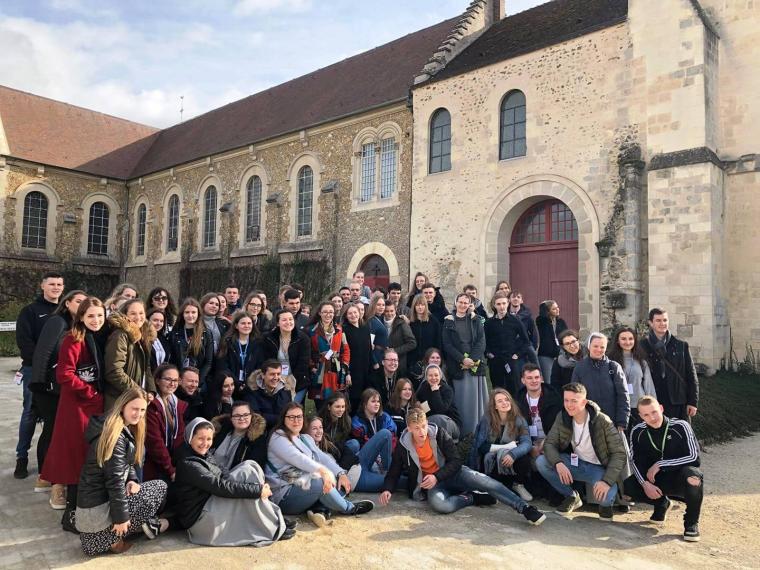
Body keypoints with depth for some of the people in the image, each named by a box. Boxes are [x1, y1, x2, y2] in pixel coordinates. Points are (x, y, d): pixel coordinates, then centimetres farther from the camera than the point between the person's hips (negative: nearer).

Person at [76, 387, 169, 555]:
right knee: (160, 486, 0)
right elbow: (115, 479, -21)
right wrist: (121, 517, -19)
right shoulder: (115, 435, -20)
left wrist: (132, 480, -4)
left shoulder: (126, 429, 10)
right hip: (99, 508, -9)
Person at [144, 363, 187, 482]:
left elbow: (181, 438, 4)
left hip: (177, 467, 5)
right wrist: (170, 470, -14)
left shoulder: (182, 406, 8)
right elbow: (155, 442, -14)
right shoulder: (151, 406, -10)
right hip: (155, 469, -5)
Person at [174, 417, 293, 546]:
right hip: (198, 519, -9)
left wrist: (258, 488, -9)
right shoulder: (188, 464, -19)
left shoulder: (206, 455, 10)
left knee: (250, 465, -5)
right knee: (248, 471, -19)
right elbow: (220, 486, -25)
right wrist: (257, 490, -23)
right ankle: (274, 530, -14)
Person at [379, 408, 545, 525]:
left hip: (451, 473, 1)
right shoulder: (403, 446, -6)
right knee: (438, 503, -38)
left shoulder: (439, 434, -6)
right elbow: (394, 473, 2)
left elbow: (456, 461, -7)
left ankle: (525, 508, -28)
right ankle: (472, 498, -15)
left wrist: (437, 477, -21)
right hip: (430, 484, -1)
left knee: (480, 479, -29)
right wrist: (387, 490, -19)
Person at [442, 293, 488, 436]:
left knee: (477, 397, 0)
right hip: (457, 365, -1)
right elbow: (447, 344, 0)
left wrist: (473, 359, -12)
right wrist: (462, 359, -11)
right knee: (461, 399, -3)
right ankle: (463, 433, 3)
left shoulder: (475, 320, 10)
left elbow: (481, 341, 2)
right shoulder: (449, 321, 7)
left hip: (476, 364, 1)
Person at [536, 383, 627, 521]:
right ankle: (571, 497, 5)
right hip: (575, 462, 4)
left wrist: (607, 481, -34)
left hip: (598, 468, -4)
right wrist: (558, 463, -29)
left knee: (605, 496, -34)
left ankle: (606, 503, 9)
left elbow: (620, 454, -20)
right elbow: (549, 443, -7)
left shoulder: (603, 421, -21)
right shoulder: (562, 417, -9)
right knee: (541, 462, -19)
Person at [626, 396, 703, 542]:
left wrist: (660, 464, -20)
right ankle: (661, 503, 11)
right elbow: (636, 461, -4)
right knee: (628, 486, -22)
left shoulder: (680, 427, -16)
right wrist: (645, 483, -21)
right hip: (657, 481, 3)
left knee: (692, 475, -38)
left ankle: (691, 523, -11)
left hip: (680, 480, -3)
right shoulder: (637, 431, -7)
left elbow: (693, 457, -19)